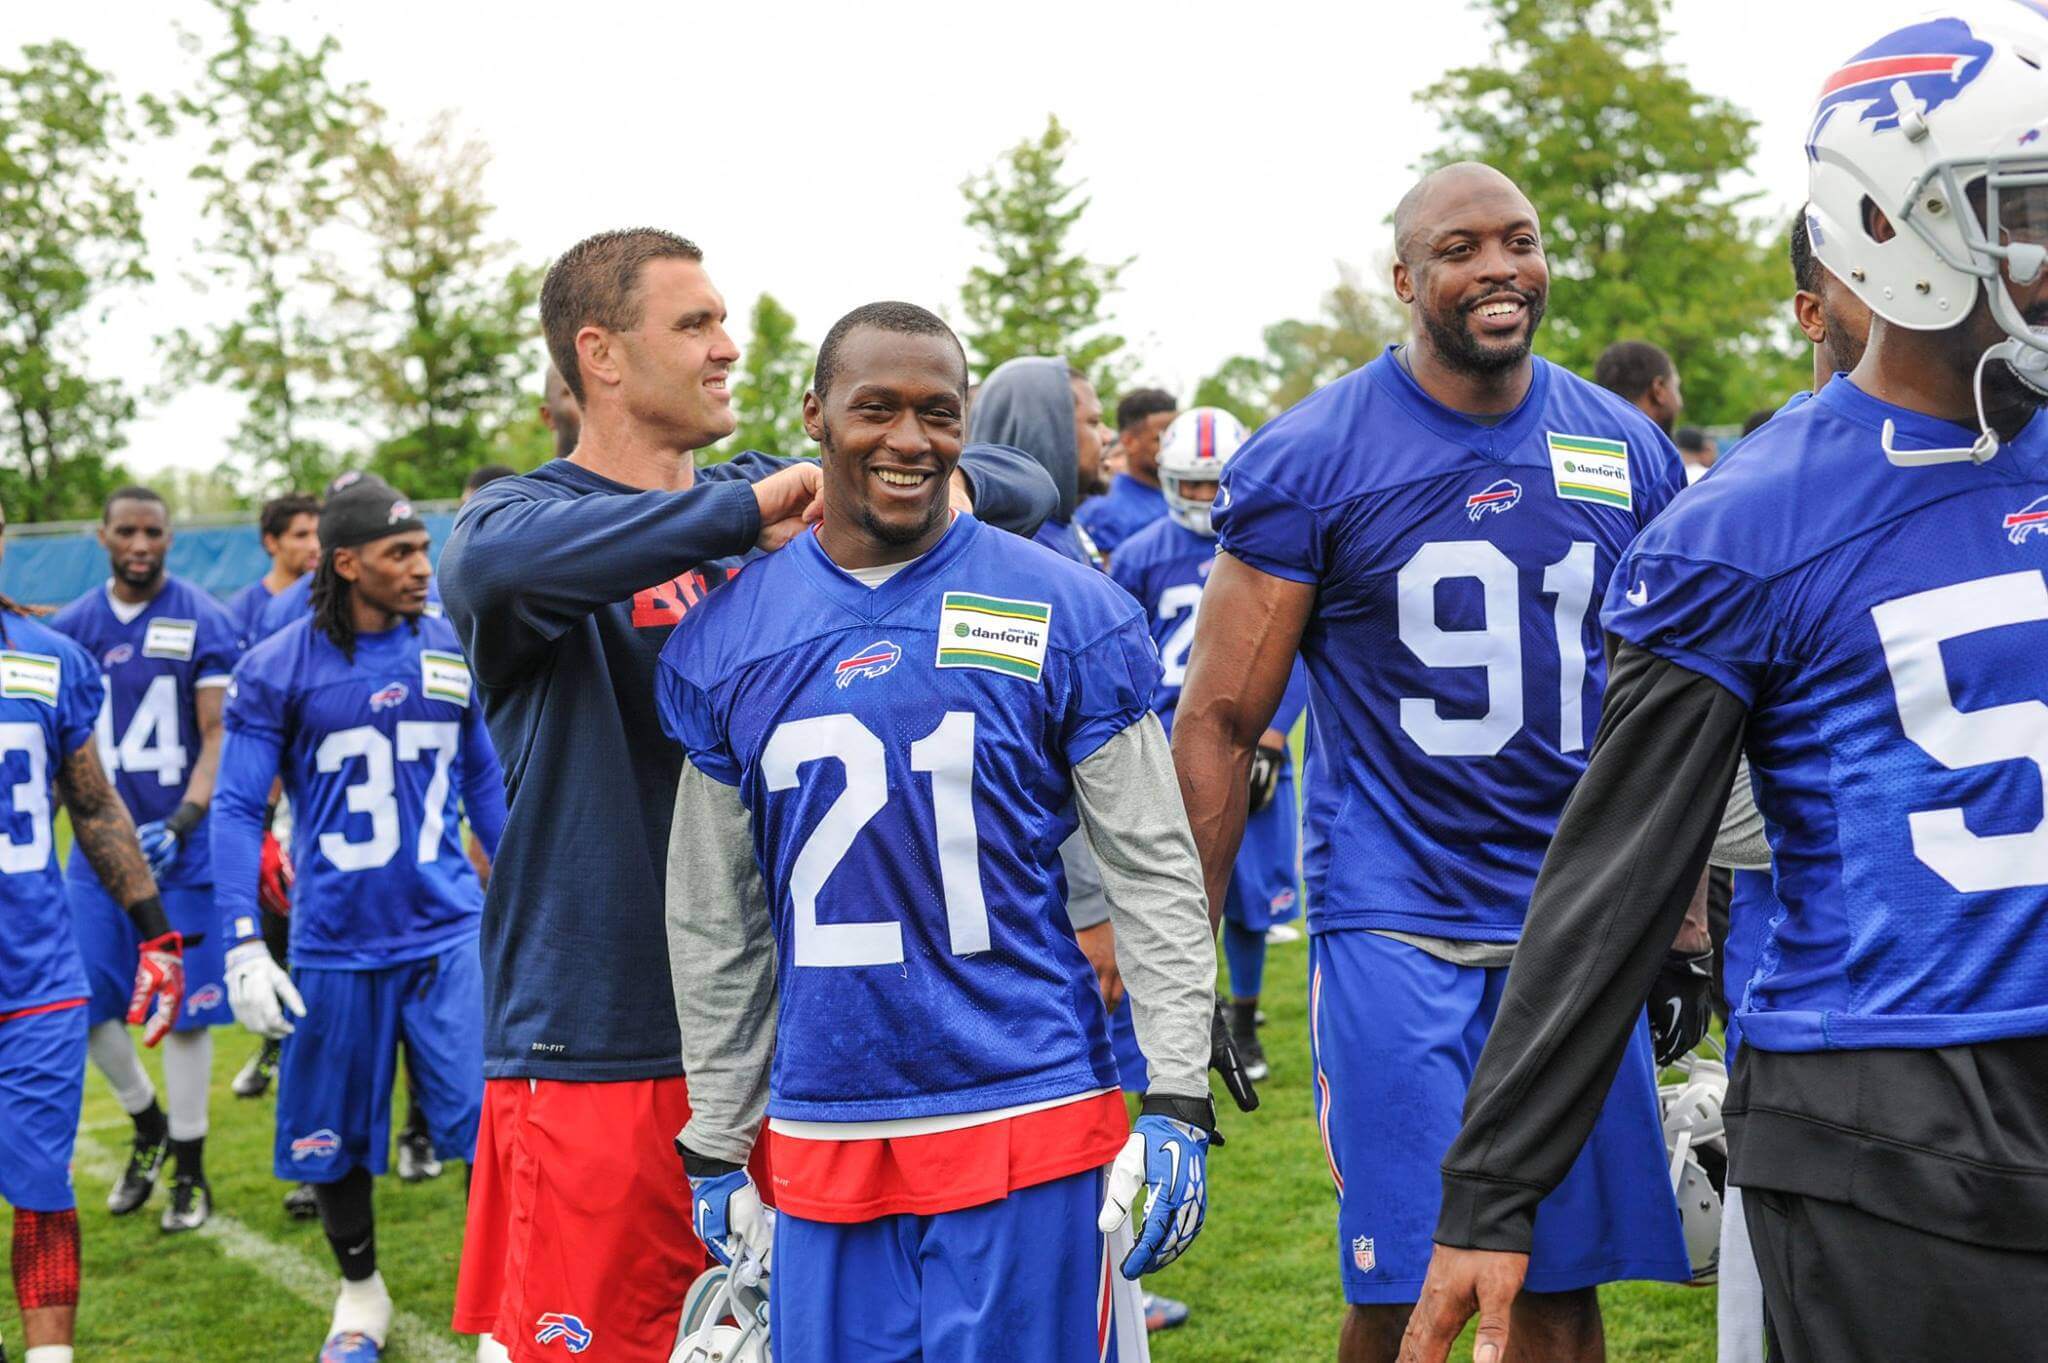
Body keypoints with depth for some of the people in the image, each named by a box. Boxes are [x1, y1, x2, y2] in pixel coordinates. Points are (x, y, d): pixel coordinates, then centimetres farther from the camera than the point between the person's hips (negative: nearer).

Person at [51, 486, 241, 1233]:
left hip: (178, 847, -4)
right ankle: (148, 1128, 29)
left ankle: (189, 1168, 15)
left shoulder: (203, 623, -5)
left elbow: (218, 737, -7)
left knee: (185, 1008, 1)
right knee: (84, 1002, 4)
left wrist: (183, 821, -19)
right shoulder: (68, 629, 6)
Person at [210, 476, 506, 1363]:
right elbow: (238, 809, -5)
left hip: (449, 931, 1)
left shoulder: (452, 653, 2)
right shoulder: (278, 670, -6)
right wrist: (244, 944, -11)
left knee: (491, 1123, -7)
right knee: (335, 1139, 13)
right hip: (335, 946, -1)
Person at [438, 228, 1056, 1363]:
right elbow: (494, 562, -31)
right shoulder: (526, 509, -5)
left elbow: (1028, 486, 11)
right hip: (595, 1045, -5)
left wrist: (950, 488, -12)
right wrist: (744, 513, -28)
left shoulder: (764, 501, 10)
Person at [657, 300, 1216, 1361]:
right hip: (822, 1141, 2)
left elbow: (1155, 873, 0)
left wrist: (1177, 1105, -6)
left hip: (1029, 1118, -2)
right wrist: (716, 1147, 11)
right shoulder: (726, 638, 5)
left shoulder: (1065, 615, -2)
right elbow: (713, 921, 11)